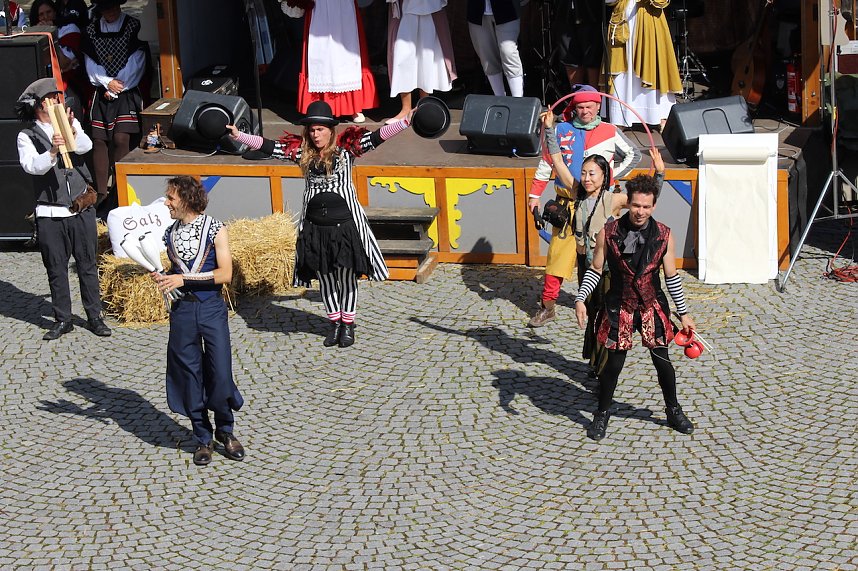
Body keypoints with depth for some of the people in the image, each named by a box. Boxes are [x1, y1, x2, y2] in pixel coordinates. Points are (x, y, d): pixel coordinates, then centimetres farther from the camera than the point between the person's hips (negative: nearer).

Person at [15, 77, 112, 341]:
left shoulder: (71, 123, 6)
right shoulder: (27, 137, -1)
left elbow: (86, 146, -13)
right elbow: (32, 166, -17)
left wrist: (72, 131, -34)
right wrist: (52, 151, -35)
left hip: (82, 210, 1)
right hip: (50, 215, -1)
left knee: (87, 265, 6)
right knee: (56, 269, 6)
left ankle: (95, 316, 15)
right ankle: (62, 319, 16)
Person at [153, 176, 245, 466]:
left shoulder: (215, 230, -6)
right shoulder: (170, 233, 9)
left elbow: (225, 274, -13)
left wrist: (184, 279, -16)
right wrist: (163, 277, 0)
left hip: (212, 308, -4)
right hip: (182, 310, 4)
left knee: (220, 373, -5)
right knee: (190, 375, 6)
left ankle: (225, 430, 17)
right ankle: (203, 438, 17)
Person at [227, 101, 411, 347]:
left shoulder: (346, 147, -2)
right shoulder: (302, 151, 5)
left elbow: (377, 137, -9)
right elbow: (267, 146, 4)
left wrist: (407, 121, -18)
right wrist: (238, 135, -2)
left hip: (345, 222, -3)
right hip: (314, 225, 3)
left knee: (346, 276, 4)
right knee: (325, 278, 11)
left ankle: (348, 324, 19)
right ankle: (335, 323, 26)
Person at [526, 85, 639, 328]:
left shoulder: (610, 132, 5)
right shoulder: (561, 130, 5)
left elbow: (634, 155, 17)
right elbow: (547, 163, 10)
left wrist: (613, 175, 5)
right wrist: (534, 194, 8)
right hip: (567, 202, 0)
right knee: (558, 252, -2)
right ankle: (548, 305, 4)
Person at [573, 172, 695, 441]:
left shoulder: (664, 236, -6)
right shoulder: (608, 233, -10)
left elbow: (672, 277, 4)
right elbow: (595, 270, 0)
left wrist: (684, 313, 5)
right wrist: (580, 299, -12)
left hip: (652, 307, 1)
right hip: (618, 308, -1)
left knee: (662, 360, 7)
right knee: (613, 363, 3)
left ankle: (673, 411, 30)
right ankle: (602, 414, 23)